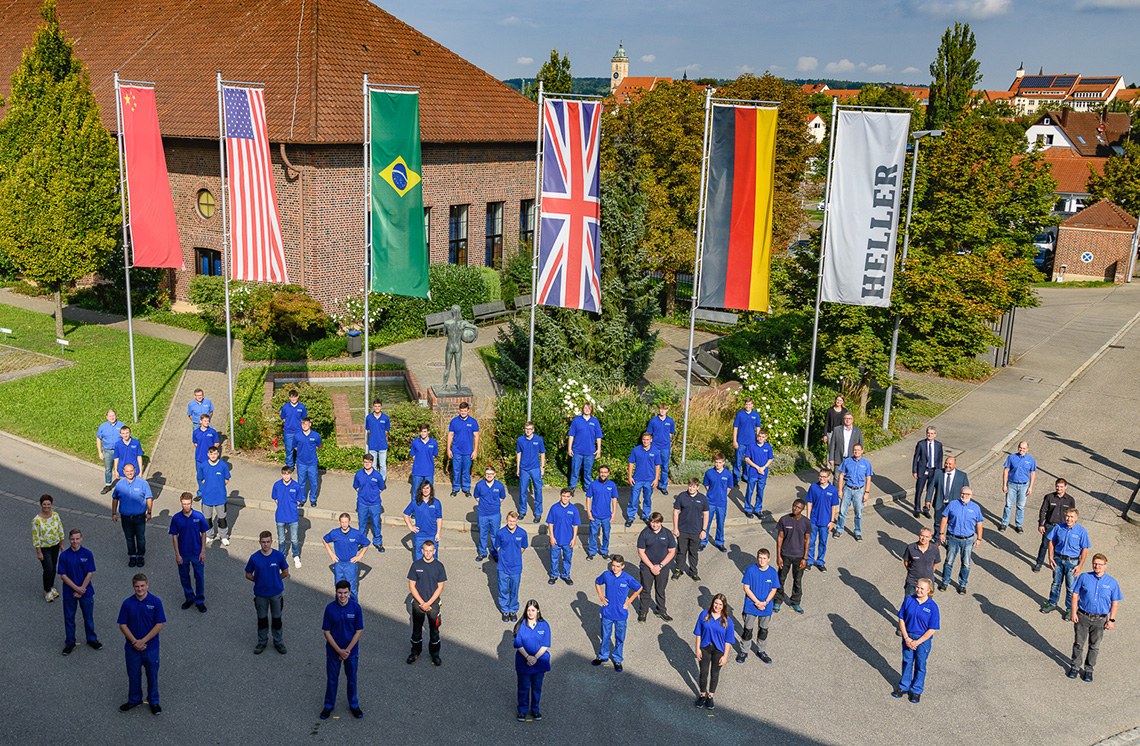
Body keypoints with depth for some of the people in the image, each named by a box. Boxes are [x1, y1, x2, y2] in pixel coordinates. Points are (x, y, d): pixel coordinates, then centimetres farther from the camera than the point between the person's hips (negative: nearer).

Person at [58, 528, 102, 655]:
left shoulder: (87, 553, -8)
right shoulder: (64, 555, -9)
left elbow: (90, 573, -7)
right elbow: (63, 575, -8)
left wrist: (81, 590, -12)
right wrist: (76, 588, -15)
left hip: (86, 592, 0)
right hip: (69, 592, 0)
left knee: (88, 616, 12)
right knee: (69, 618, 10)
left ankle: (92, 639, 30)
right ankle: (69, 643, 26)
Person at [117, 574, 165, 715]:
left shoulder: (155, 602, -11)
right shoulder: (128, 603, -6)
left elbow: (159, 624, -10)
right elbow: (122, 625, -4)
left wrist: (143, 641, -15)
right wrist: (134, 642, -13)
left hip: (151, 647, -1)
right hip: (132, 648, 1)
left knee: (152, 675, 10)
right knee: (134, 675, 14)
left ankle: (154, 701, 27)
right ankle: (134, 700, 35)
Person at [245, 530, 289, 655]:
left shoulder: (279, 556, -14)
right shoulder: (254, 558, -13)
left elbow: (285, 572, 0)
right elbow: (248, 575, 0)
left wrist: (274, 580, -1)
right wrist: (259, 581, -6)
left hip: (276, 593, 0)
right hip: (261, 593, 0)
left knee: (277, 618, 14)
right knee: (262, 618, 16)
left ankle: (278, 642, 31)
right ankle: (262, 642, 34)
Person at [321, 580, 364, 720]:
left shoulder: (356, 608, -14)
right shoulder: (330, 608, -15)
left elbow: (359, 631, -8)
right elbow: (327, 632, -10)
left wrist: (347, 650, -13)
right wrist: (339, 650, -14)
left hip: (351, 650, 1)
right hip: (333, 650, 0)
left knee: (352, 678, 15)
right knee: (332, 679, 13)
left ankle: (353, 705, 34)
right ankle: (329, 705, 32)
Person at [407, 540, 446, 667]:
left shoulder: (439, 566, -7)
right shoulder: (416, 565, -7)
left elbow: (440, 587, -5)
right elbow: (411, 586, -4)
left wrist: (428, 603, -12)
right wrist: (422, 602, -12)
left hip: (433, 604, 0)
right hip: (418, 603, 0)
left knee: (434, 630, 10)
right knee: (416, 629, 13)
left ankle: (434, 654, 28)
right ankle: (415, 651, 33)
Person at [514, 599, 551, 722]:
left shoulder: (544, 625, -4)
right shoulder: (520, 625, -4)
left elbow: (545, 645, -6)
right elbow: (518, 644, -6)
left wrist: (535, 658, -17)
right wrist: (527, 657, -19)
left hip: (539, 661, 1)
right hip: (523, 662, -1)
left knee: (537, 686, 10)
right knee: (524, 686, 6)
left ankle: (535, 710, 26)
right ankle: (522, 710, 20)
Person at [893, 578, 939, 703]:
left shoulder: (933, 607, -15)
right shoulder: (908, 600, -8)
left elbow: (932, 630, -12)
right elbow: (901, 619, -1)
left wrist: (917, 642, -15)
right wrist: (906, 638, -9)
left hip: (923, 639, -2)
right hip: (908, 637, 2)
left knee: (920, 665, 11)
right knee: (907, 661, 17)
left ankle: (916, 690, 31)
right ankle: (904, 687, 36)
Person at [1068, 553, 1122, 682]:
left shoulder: (1112, 582, -2)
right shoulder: (1084, 578, -3)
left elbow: (1115, 603, 3)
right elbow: (1075, 595, 1)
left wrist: (1111, 620, -2)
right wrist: (1073, 612, -5)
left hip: (1100, 620, 0)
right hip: (1082, 617, 0)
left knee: (1094, 646, 10)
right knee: (1078, 643, 7)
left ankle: (1089, 670, 24)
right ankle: (1074, 667, 22)